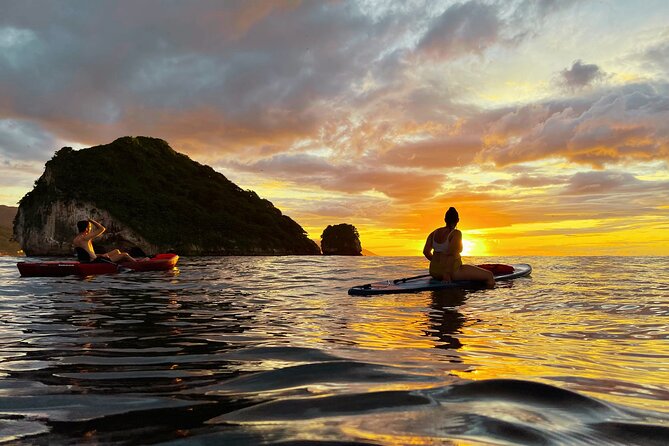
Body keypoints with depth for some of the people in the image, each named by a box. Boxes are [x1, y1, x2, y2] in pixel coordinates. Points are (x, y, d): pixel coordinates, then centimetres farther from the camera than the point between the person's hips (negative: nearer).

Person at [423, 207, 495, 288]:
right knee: (489, 276, -5)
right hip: (453, 271, -8)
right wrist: (447, 274, -21)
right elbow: (451, 254, -24)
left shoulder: (434, 233, 5)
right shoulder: (456, 233, -13)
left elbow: (426, 251, 2)